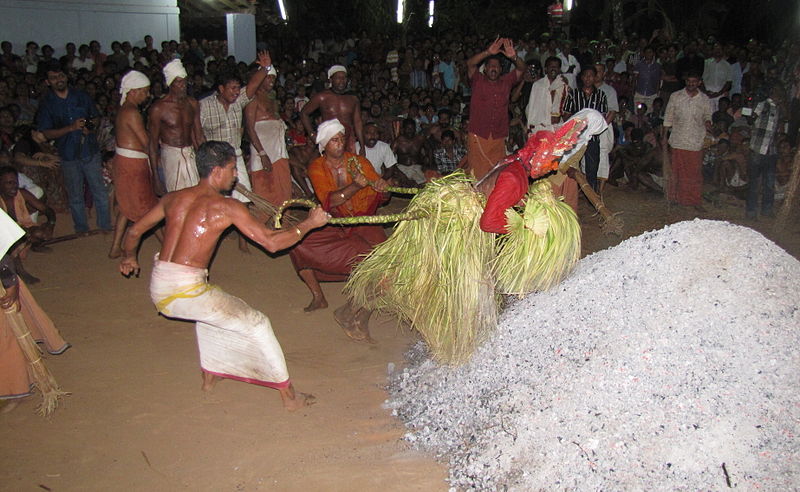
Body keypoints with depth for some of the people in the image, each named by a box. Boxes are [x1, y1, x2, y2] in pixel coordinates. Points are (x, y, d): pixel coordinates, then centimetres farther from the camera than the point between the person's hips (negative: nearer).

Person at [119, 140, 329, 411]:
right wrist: (308, 223, 4)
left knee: (208, 308, 38)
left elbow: (134, 231, 21)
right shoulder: (227, 207, -8)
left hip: (157, 289, 7)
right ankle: (288, 395, 12)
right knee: (257, 324, 7)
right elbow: (272, 243, -10)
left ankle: (210, 375, 44)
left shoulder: (173, 198, 10)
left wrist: (129, 257, 41)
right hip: (187, 291, -7)